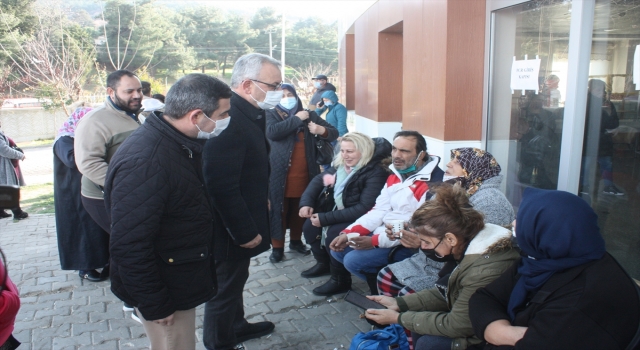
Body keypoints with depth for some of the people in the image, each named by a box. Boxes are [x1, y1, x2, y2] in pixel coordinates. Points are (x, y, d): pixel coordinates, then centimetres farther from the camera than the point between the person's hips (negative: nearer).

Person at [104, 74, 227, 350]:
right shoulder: (144, 162, -31)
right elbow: (129, 246, -29)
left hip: (181, 278, 9)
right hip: (165, 292, -9)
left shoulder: (178, 143, 0)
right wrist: (154, 305, -21)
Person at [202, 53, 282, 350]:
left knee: (234, 280, 27)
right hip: (230, 227, -10)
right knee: (224, 287, 10)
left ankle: (237, 326, 48)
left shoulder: (249, 113, 4)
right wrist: (245, 231, -23)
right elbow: (222, 187, -30)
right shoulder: (229, 119, -28)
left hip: (242, 221, 10)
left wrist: (262, 200, 13)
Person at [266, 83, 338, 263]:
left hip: (304, 174, 3)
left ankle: (296, 241, 32)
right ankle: (277, 247, 14)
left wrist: (322, 130, -15)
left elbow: (334, 133, 8)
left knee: (300, 210, 14)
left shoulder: (309, 115, 9)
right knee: (279, 210, 1)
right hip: (281, 174, -3)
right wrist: (297, 119, -16)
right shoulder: (271, 114, 2)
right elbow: (271, 132, -20)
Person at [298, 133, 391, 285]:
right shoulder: (341, 165, 2)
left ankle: (341, 280, -6)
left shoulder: (376, 173, -22)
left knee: (332, 233, -28)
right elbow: (319, 179, 9)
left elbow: (364, 208, -28)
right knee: (310, 225, -1)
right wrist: (306, 202, -11)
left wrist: (326, 218, -28)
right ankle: (324, 263, 22)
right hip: (340, 212, 8)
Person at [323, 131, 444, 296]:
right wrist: (347, 233, -5)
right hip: (382, 233, 9)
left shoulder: (433, 182, -20)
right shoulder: (395, 176, 9)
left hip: (409, 244, -9)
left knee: (353, 260, -19)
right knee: (338, 249, 4)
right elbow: (378, 211, 7)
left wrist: (375, 241, -25)